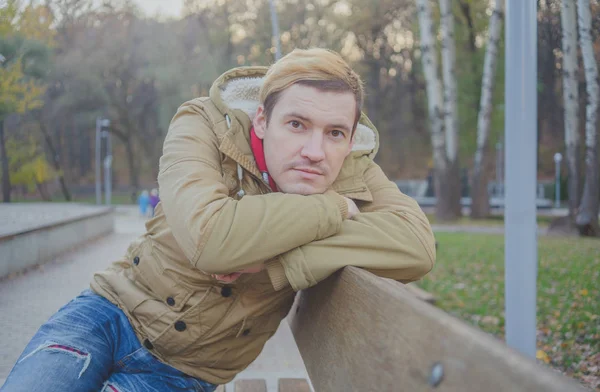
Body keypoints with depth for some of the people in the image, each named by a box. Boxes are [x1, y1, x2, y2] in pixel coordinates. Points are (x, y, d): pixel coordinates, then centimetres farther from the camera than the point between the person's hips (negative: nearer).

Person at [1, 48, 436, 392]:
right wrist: (334, 208, -27)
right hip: (113, 315, 0)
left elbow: (417, 245, -32)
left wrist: (275, 261, -36)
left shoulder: (352, 172, -12)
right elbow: (209, 236, -36)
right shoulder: (205, 126, -17)